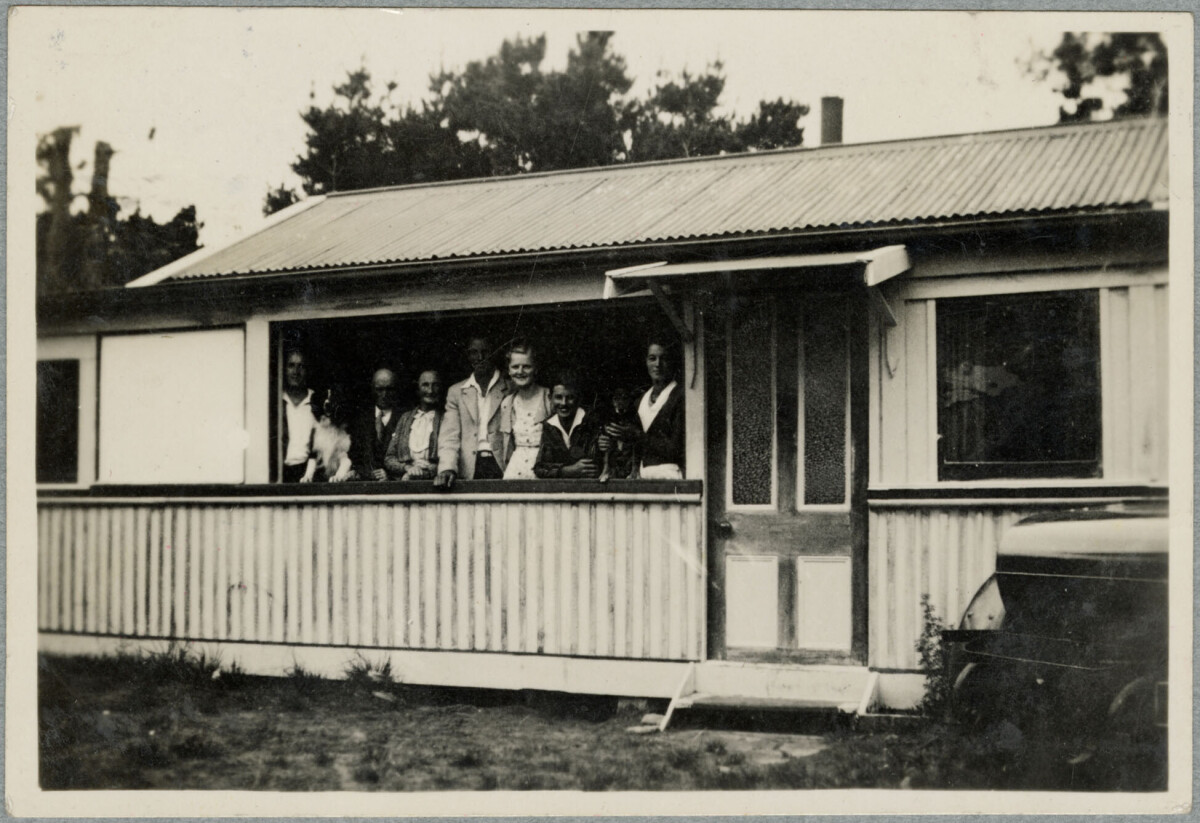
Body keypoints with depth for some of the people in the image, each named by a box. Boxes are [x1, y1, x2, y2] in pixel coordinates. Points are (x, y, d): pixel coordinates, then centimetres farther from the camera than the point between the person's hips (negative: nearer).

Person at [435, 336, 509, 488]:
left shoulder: (509, 390, 9)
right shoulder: (456, 392, 16)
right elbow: (449, 437, 9)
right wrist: (447, 468, -8)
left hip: (501, 467, -1)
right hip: (469, 470, 1)